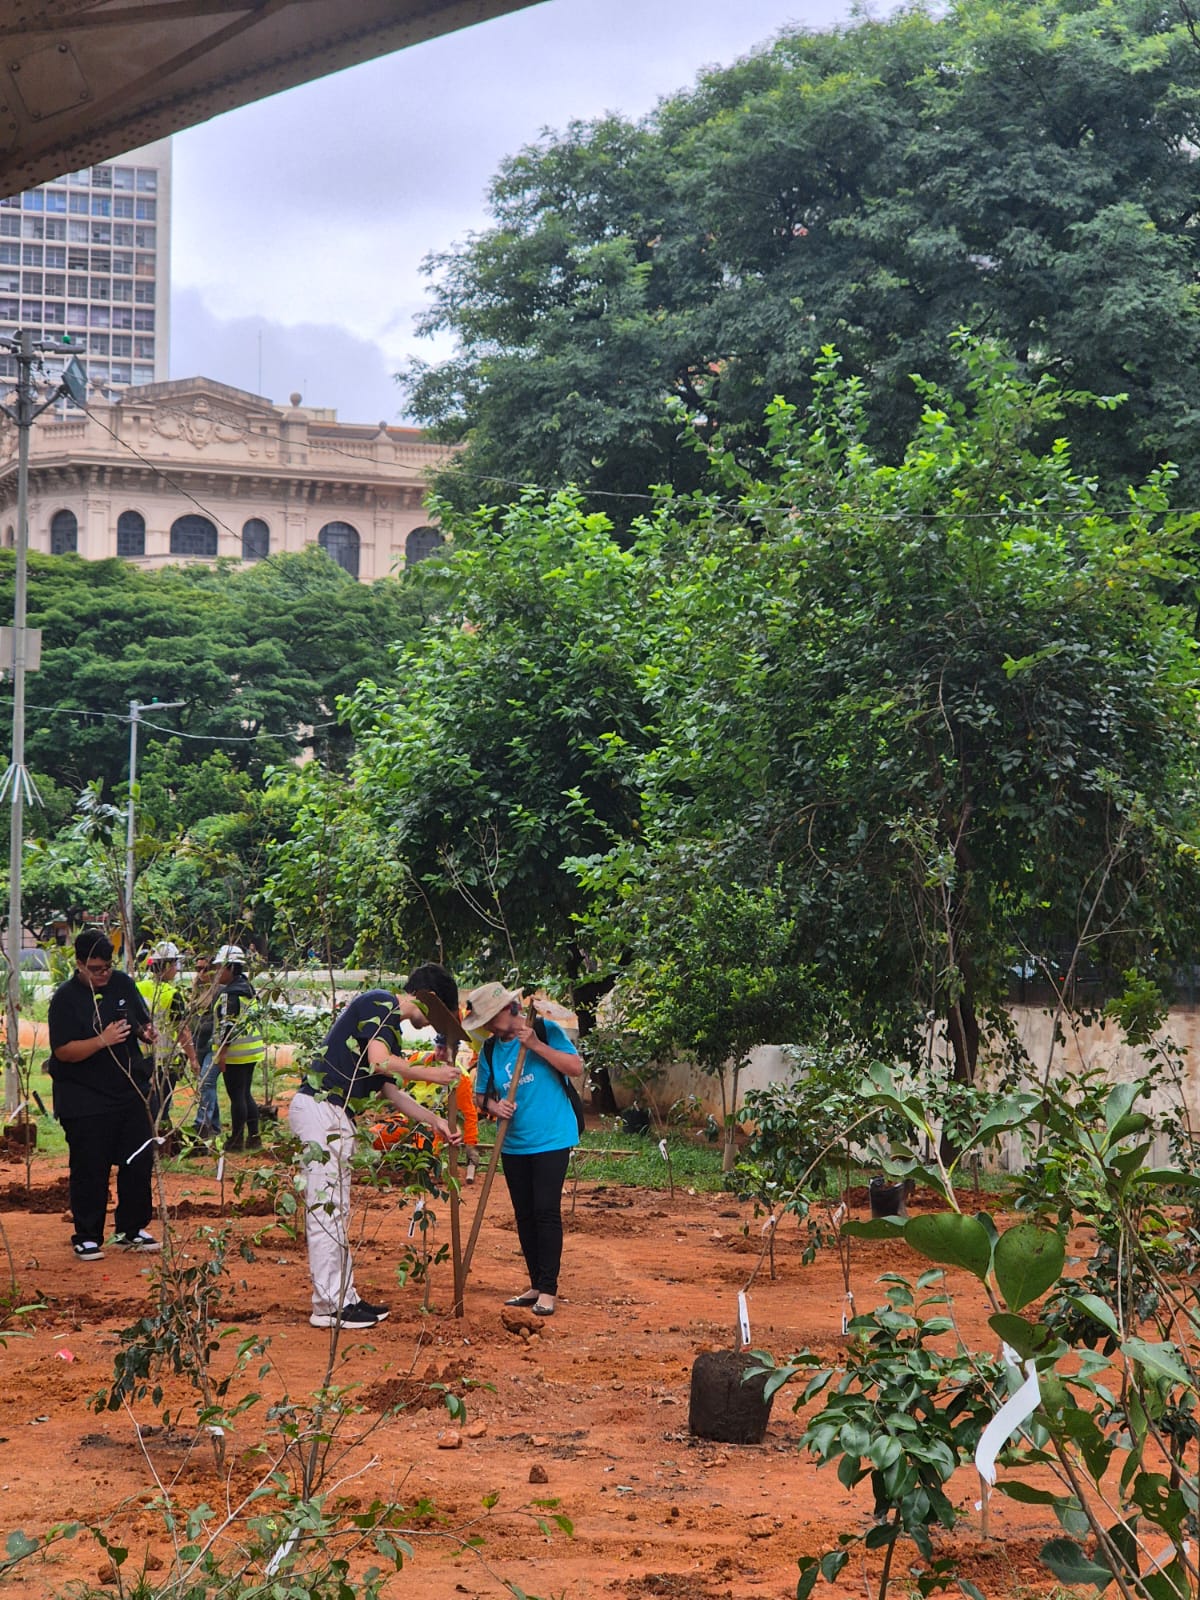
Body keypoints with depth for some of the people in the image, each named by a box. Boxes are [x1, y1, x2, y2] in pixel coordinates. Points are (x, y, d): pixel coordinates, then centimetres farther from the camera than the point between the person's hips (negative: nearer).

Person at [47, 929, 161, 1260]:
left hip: (130, 1093, 5)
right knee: (89, 1170, 0)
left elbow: (144, 1023, 15)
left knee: (139, 1162, 8)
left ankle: (132, 1230, 21)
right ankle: (87, 1237, 11)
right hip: (86, 1102, -5)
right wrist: (103, 1040, -29)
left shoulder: (123, 984, 4)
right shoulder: (65, 998, -11)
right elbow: (63, 1051, -17)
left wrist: (148, 1032, -9)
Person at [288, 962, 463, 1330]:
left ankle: (344, 1298, 19)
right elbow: (378, 1061, -21)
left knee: (335, 1211, 13)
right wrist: (431, 1074, -9)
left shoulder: (389, 1022, 23)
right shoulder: (382, 1003, -7)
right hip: (321, 1108, -11)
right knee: (325, 1209, -7)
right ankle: (328, 1306, -4)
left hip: (334, 1115, 11)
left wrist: (434, 1120, 22)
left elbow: (389, 1090, 25)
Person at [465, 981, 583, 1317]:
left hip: (551, 1139, -6)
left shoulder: (545, 1030, -7)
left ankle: (548, 1290, -5)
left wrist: (536, 1045, -20)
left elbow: (576, 1067, -13)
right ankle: (536, 1286, 19)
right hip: (513, 1144, 6)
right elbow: (482, 1095, 11)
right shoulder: (490, 1050, 6)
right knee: (524, 1215, 10)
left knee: (546, 1212, -9)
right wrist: (494, 1106, -12)